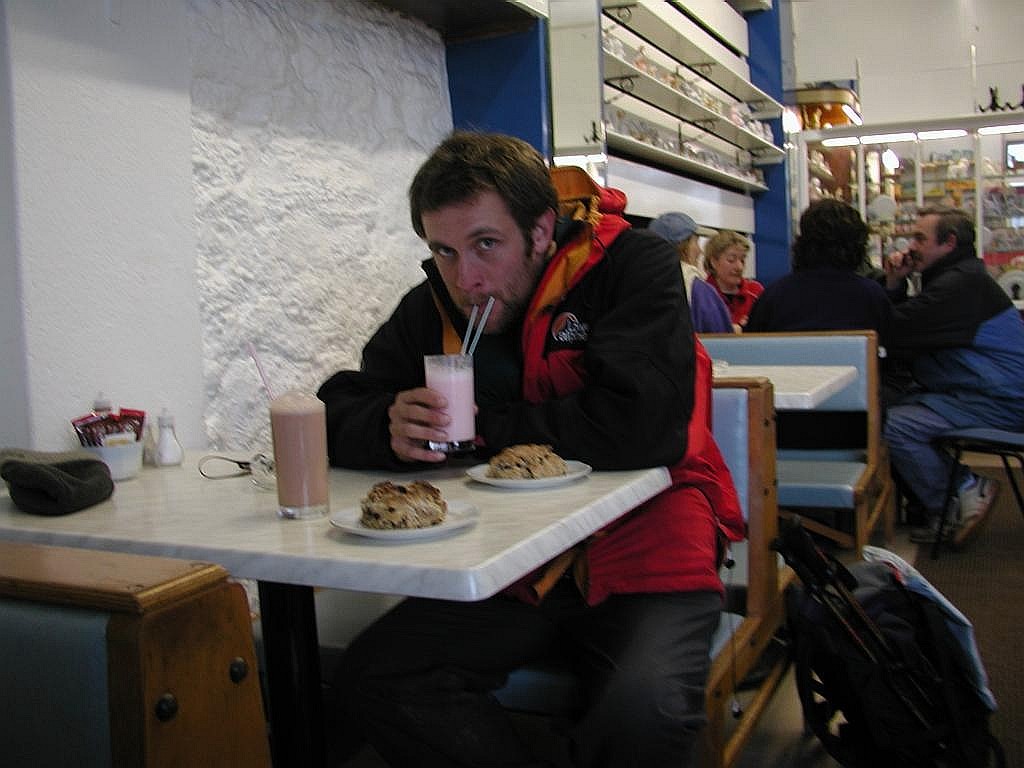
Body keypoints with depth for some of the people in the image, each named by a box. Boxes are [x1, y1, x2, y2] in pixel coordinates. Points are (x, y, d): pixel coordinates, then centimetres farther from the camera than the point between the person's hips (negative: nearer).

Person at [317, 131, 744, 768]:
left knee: (643, 712, -31)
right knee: (369, 680, -12)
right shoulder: (432, 308, 3)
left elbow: (642, 423, -24)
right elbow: (335, 416, 5)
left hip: (638, 543, -4)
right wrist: (393, 427, -20)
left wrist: (485, 429, -13)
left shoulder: (632, 266, -10)